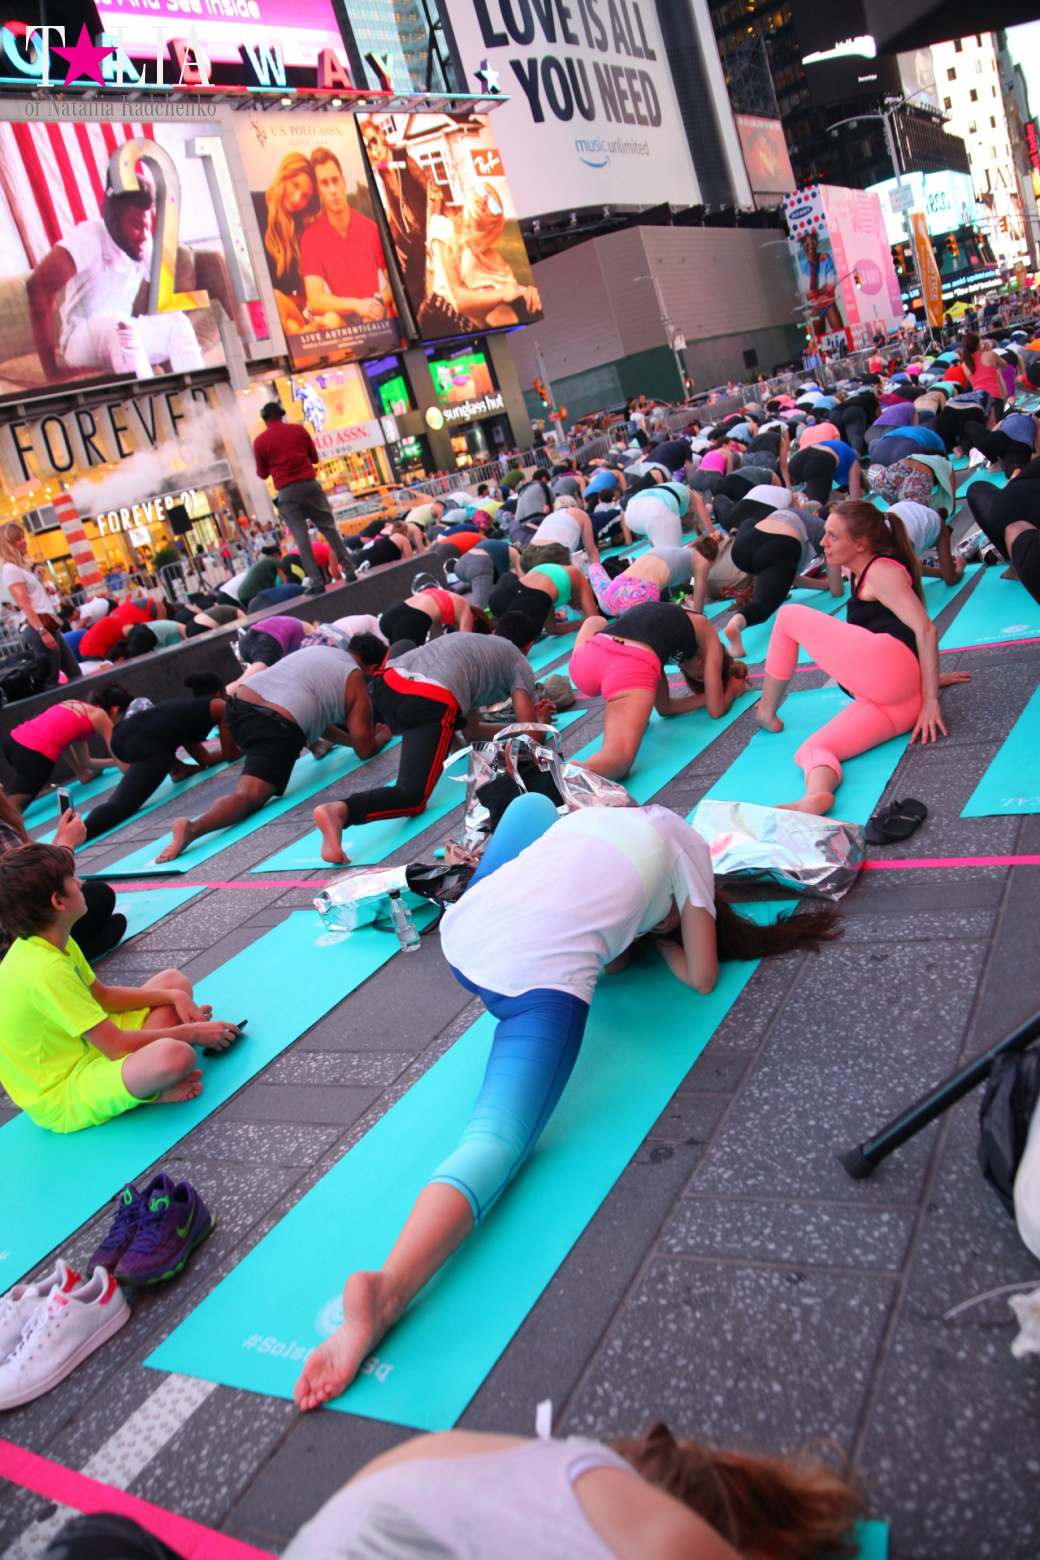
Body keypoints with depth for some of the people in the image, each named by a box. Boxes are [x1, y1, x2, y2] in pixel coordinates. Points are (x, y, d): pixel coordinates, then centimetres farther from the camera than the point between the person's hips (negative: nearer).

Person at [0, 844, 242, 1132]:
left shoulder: (46, 944, 2)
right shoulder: (45, 970, -28)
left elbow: (102, 995, 15)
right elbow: (116, 1045, -25)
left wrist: (172, 996, 1)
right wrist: (191, 1033, -13)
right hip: (61, 1101, -10)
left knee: (174, 981, 16)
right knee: (176, 1054, -40)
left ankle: (147, 1076, -3)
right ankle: (149, 1089, -6)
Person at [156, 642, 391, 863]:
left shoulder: (317, 651, 32)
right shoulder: (356, 681, 13)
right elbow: (365, 750, 12)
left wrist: (350, 739, 49)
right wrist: (382, 736, 33)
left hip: (238, 707, 7)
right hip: (277, 727, -7)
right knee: (248, 796, -21)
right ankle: (194, 826, -46)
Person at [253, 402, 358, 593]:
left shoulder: (260, 441, 1)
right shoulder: (299, 429, 6)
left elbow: (262, 474, 8)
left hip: (286, 491, -1)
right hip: (310, 484, 2)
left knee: (301, 537, -1)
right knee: (329, 527, 7)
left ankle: (316, 582, -5)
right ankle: (349, 570, 4)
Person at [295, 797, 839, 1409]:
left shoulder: (594, 815, 32)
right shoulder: (688, 846, 20)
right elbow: (701, 977, 23)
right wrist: (661, 936, 39)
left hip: (464, 938, 6)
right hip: (545, 979, -6)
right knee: (497, 1142, -15)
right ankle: (389, 1287, -43)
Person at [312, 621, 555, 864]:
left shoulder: (466, 638, 43)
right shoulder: (518, 661, 25)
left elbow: (470, 732, 46)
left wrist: (528, 715, 52)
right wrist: (538, 721, 39)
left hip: (387, 682, 7)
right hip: (432, 702, -7)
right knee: (412, 796, -17)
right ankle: (340, 810, -42)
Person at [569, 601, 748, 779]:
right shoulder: (705, 631, 25)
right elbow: (716, 710, 23)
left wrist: (709, 695, 46)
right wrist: (733, 689, 43)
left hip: (586, 661, 6)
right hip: (631, 668, -6)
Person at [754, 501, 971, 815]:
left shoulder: (882, 571, 1)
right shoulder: (863, 574, 30)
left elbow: (926, 630, -8)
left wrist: (931, 699, -13)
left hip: (885, 664, -10)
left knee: (789, 616, 5)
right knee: (811, 749, -8)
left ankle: (766, 711, 13)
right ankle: (816, 795, -43)